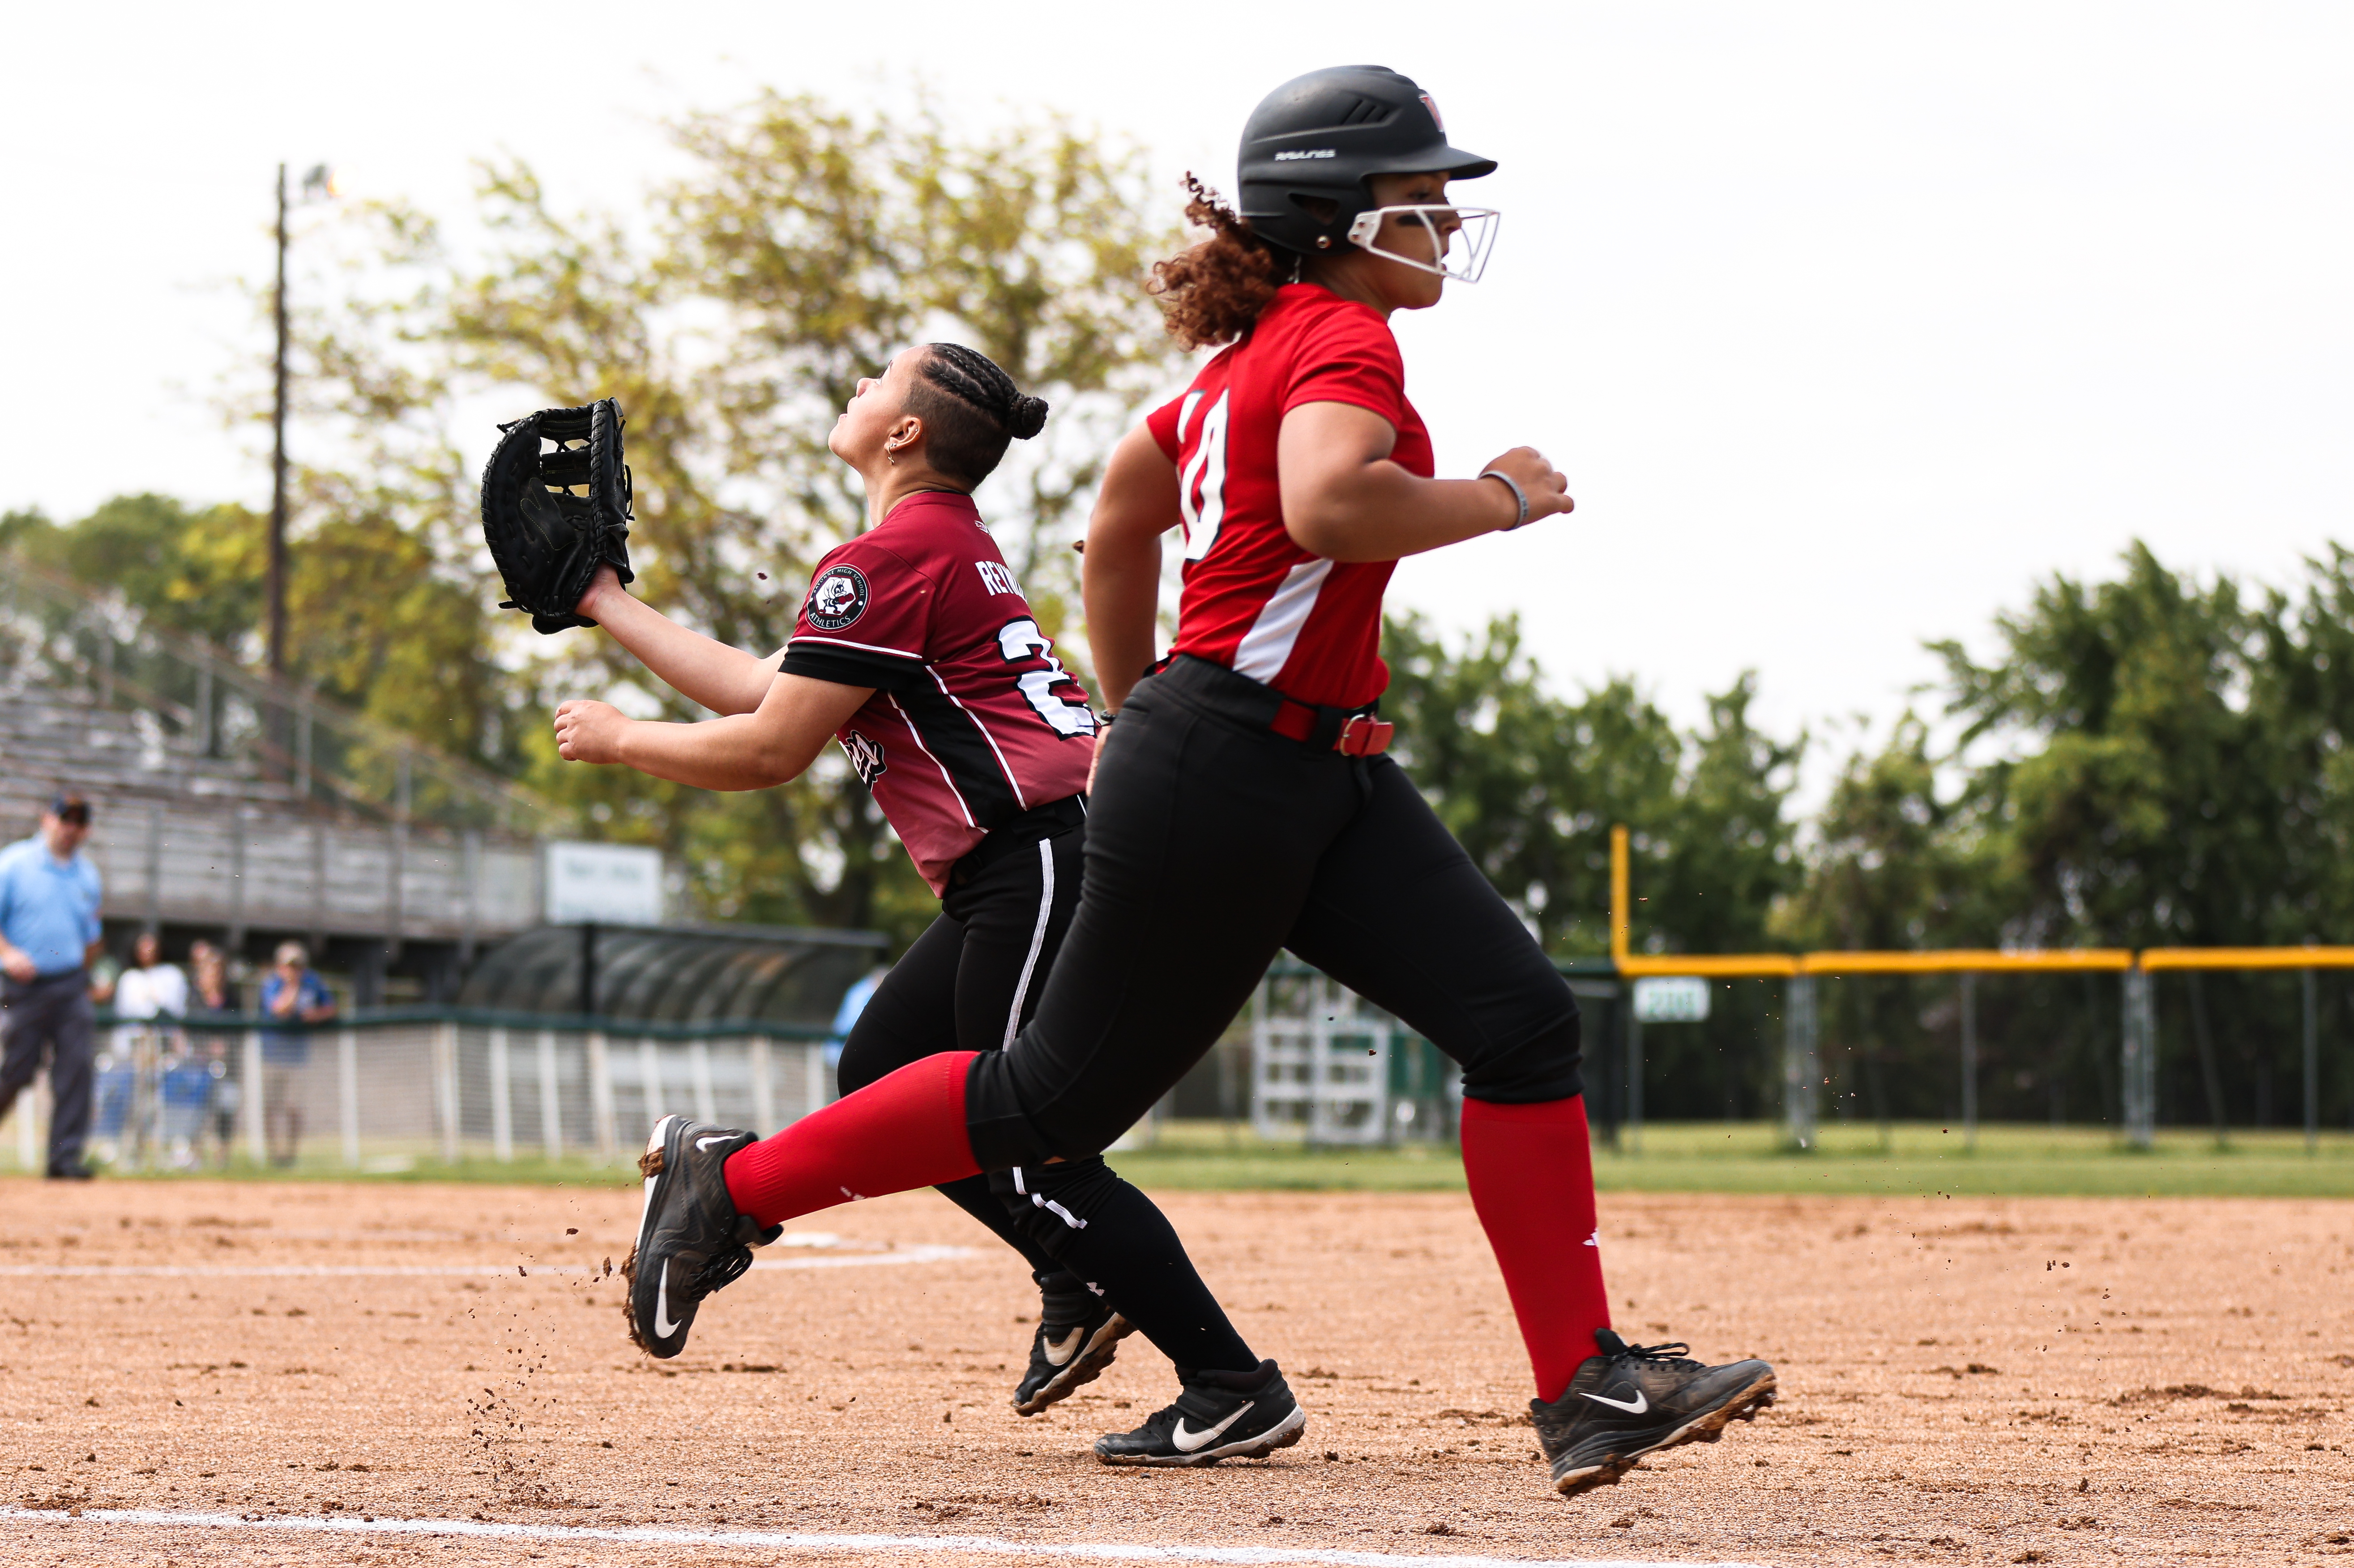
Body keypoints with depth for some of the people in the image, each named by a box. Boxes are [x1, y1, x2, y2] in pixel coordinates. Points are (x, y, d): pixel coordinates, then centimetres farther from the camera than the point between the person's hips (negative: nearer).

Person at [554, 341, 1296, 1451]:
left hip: (1043, 866, -11)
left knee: (1030, 1155, -9)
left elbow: (770, 750, -11)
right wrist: (609, 608, 32)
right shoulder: (945, 549, 21)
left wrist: (617, 740, 4)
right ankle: (1080, 1289, 13)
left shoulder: (889, 560, -10)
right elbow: (762, 688, 25)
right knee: (882, 1078, 16)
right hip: (1032, 873, 11)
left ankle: (1240, 1390, -8)